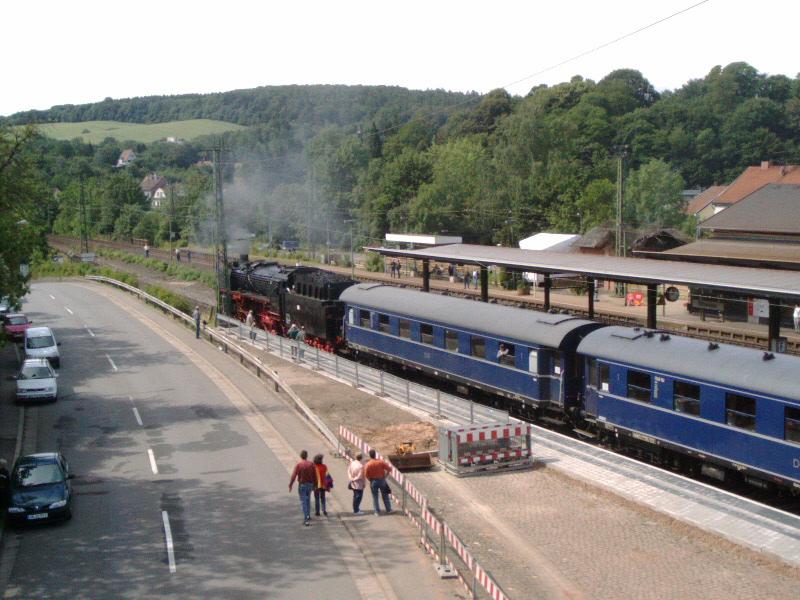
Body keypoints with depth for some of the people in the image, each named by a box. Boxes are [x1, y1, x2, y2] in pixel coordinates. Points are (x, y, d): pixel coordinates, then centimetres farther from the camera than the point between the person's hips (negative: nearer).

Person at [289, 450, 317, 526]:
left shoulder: (298, 465, -11)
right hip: (310, 484, 4)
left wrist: (290, 485, -8)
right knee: (308, 500, 23)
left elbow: (294, 475, -14)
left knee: (303, 502, -1)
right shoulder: (311, 464, -1)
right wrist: (315, 485, 11)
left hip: (302, 485, -4)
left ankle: (306, 519, -8)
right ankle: (308, 515, 29)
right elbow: (315, 475, 2)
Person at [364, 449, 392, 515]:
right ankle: (388, 510, 23)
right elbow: (389, 469, -11)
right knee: (385, 495, 16)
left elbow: (366, 475, -15)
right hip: (382, 480, 1)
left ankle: (377, 512, 12)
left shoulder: (368, 464, -14)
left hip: (373, 481, -1)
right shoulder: (381, 462, -12)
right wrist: (386, 475, 6)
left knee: (375, 497, 10)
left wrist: (370, 480, 3)